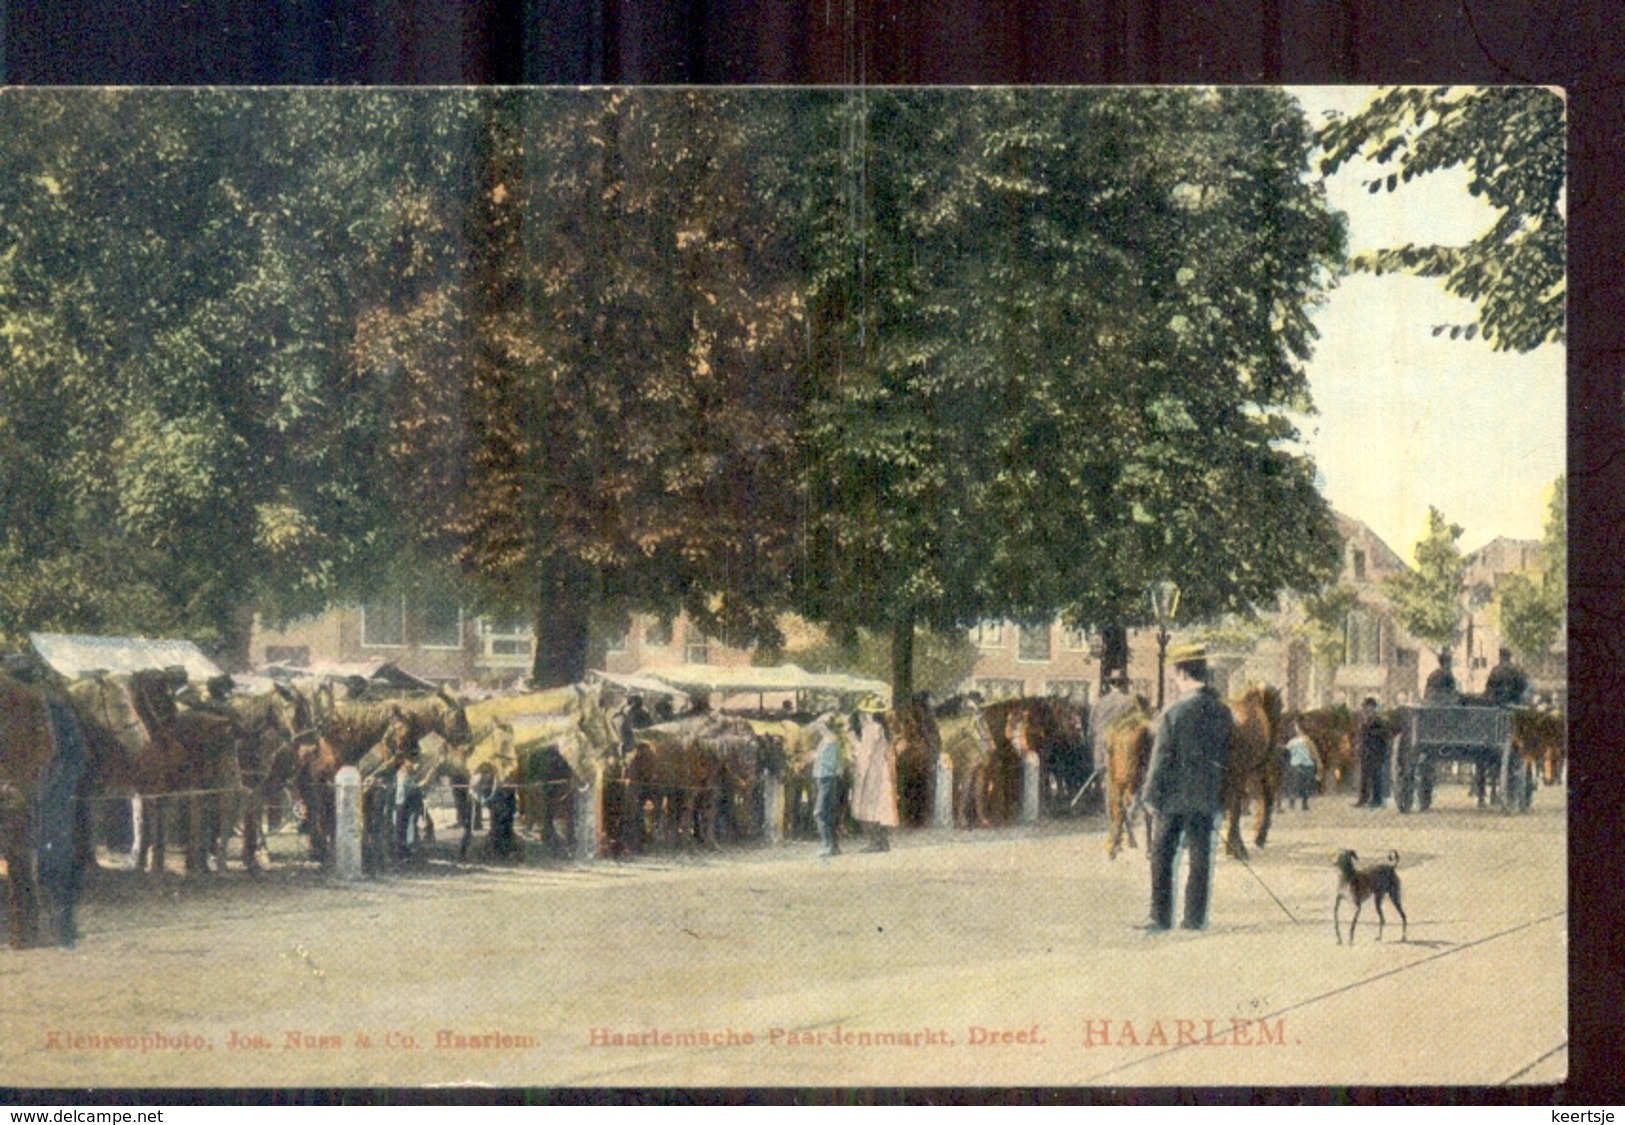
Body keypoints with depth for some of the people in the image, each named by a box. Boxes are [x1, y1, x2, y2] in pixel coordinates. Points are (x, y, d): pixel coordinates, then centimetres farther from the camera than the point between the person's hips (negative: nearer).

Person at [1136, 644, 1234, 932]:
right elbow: (1228, 757, 9)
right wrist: (1222, 794, 18)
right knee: (1200, 858, 10)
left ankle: (1161, 917, 6)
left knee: (1162, 857, 6)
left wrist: (1151, 795, -4)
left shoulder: (1174, 712, -14)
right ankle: (1195, 916, 12)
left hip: (1173, 797, -4)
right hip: (1207, 798, 4)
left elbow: (1161, 758, -12)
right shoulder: (1223, 712, 2)